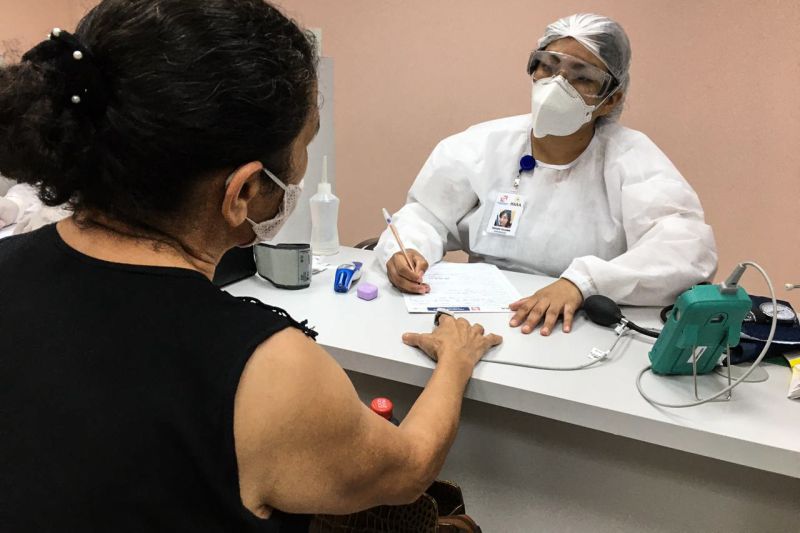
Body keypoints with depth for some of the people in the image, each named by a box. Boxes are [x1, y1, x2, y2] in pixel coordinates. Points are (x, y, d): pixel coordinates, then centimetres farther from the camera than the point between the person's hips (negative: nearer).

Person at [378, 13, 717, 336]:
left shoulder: (630, 157, -6)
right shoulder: (484, 144, 4)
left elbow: (688, 246, -18)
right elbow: (427, 213, 7)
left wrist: (582, 281, -32)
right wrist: (407, 250, -17)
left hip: (583, 332, -1)